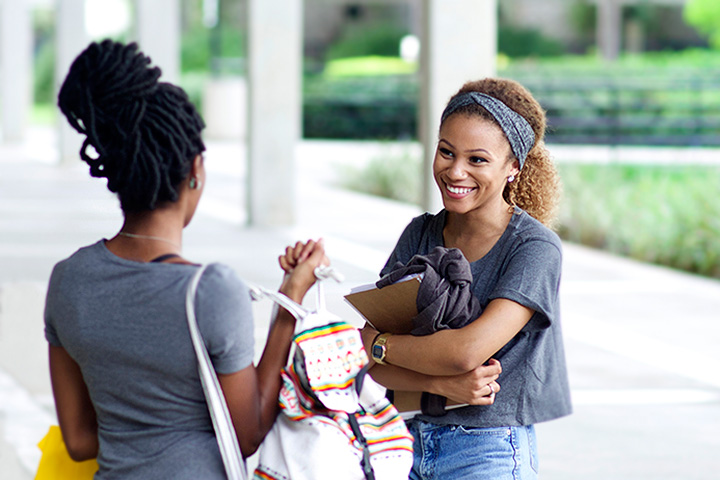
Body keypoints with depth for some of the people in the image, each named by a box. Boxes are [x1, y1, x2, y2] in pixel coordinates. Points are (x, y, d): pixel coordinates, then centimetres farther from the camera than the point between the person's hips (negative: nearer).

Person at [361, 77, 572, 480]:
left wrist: (374, 342, -11)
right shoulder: (420, 235, 5)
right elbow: (373, 363, -3)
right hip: (409, 441, 5)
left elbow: (468, 350, -23)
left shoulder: (535, 248, -12)